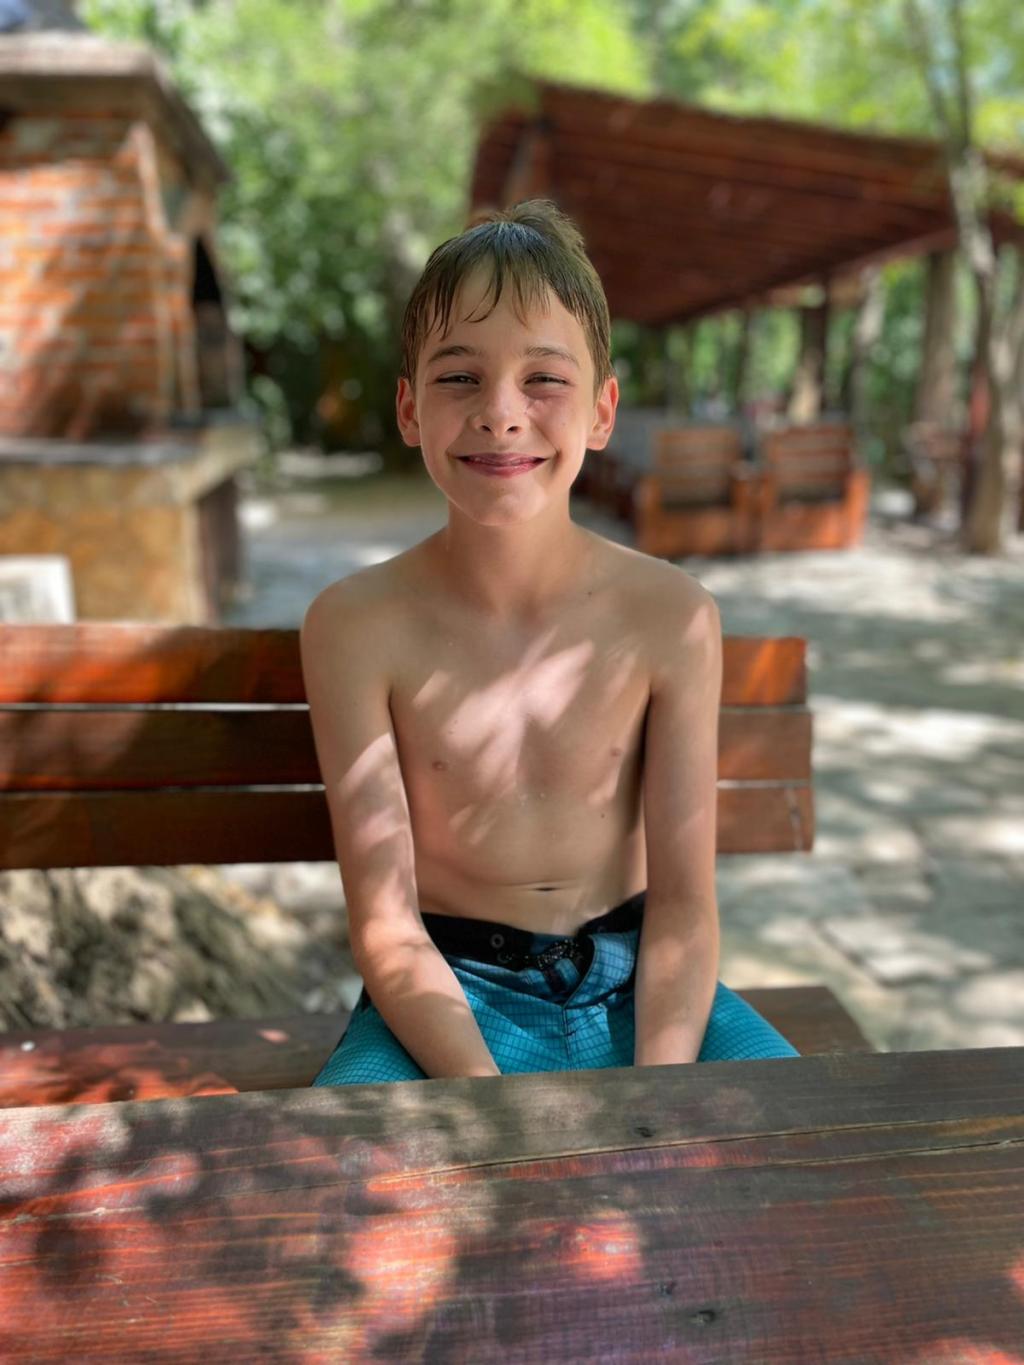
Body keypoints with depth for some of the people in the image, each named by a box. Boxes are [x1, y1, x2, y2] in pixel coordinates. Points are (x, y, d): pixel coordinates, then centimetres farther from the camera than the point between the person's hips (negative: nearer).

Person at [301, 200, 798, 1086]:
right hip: (448, 995, -2)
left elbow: (683, 901, -7)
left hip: (632, 981, 3)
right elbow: (385, 923, -13)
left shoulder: (672, 618, -9)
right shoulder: (356, 625, -13)